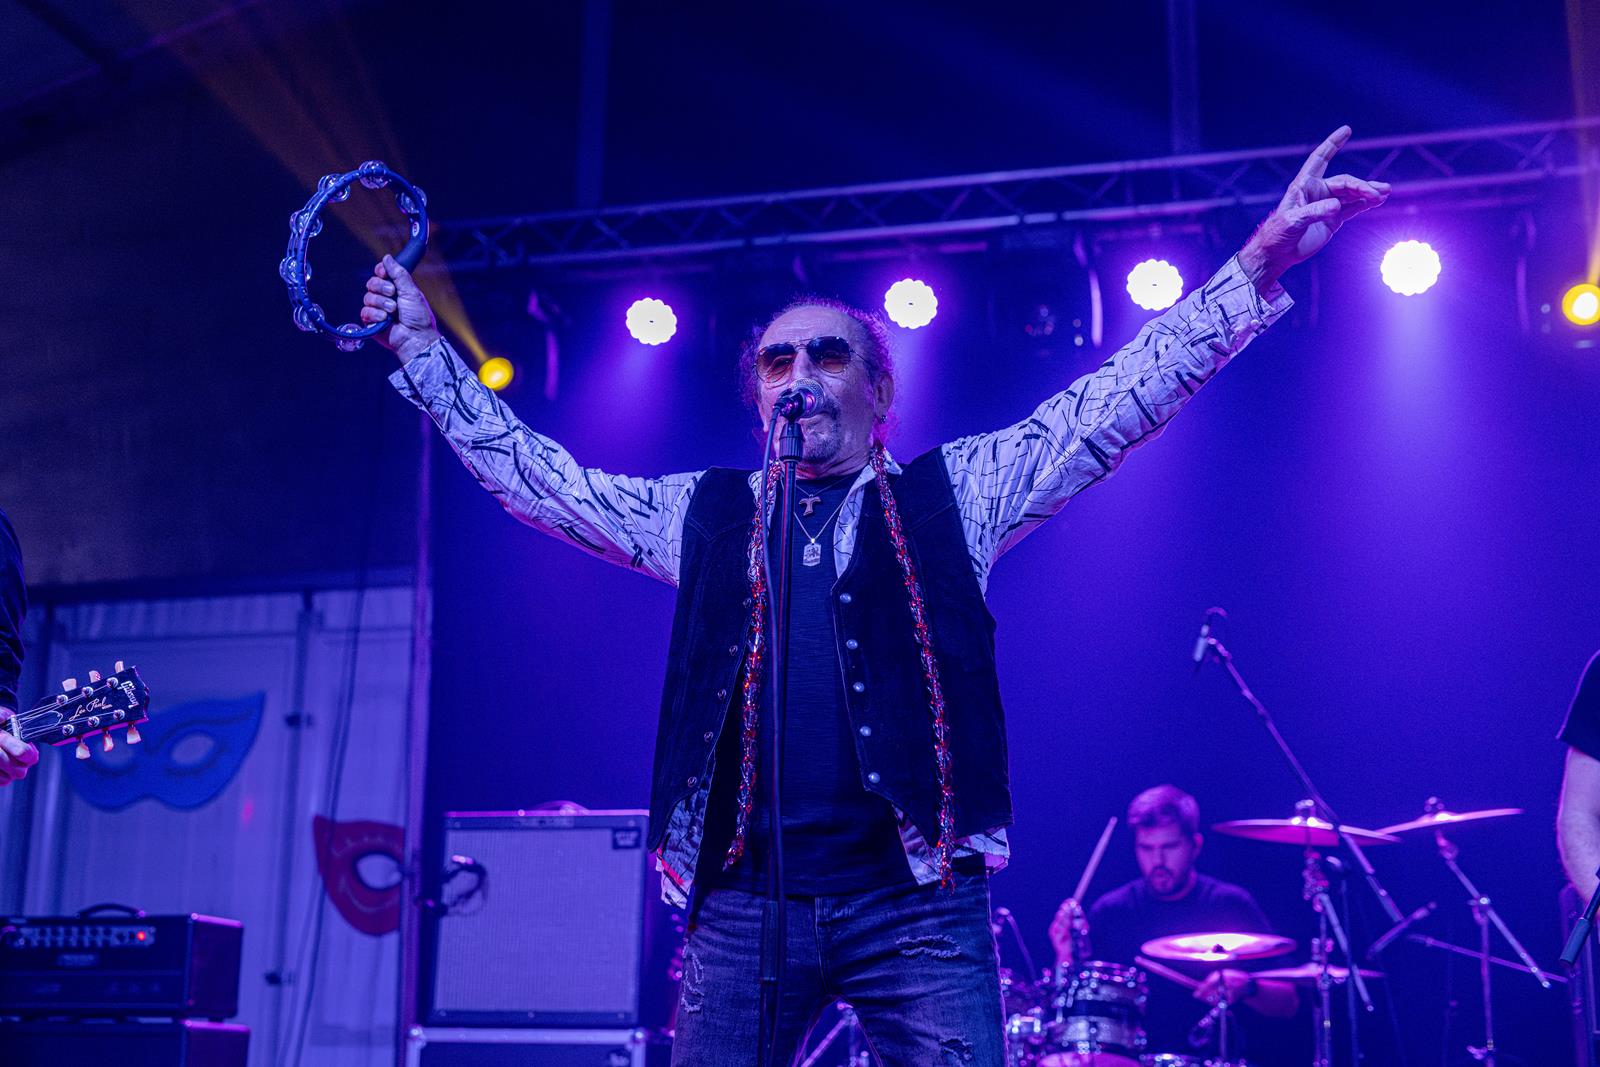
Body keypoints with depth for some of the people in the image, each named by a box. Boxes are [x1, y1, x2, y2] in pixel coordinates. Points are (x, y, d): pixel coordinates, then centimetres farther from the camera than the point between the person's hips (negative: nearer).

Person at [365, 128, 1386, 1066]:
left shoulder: (951, 493, 9)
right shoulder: (705, 512, 15)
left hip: (914, 898, -2)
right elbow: (534, 474, 19)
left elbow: (1110, 403, 2)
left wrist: (1259, 266, -7)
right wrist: (424, 348, 16)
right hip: (744, 901, 2)